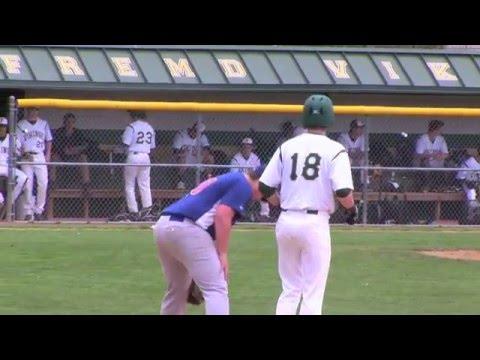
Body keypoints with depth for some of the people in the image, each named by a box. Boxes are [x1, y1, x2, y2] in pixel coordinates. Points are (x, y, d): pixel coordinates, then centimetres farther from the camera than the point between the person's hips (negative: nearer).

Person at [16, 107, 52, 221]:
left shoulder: (44, 124, 14)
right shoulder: (20, 125, 6)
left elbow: (49, 141, 16)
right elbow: (17, 143, 1)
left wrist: (48, 155, 2)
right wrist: (24, 154, -15)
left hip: (40, 157, 2)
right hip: (26, 157, -2)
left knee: (43, 183, -8)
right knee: (28, 185, -7)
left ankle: (38, 210, 0)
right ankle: (28, 211, -2)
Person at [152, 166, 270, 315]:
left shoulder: (229, 179, 30)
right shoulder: (243, 185, 1)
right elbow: (222, 215, -13)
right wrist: (223, 254, -10)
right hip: (186, 229, -9)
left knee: (176, 290, 22)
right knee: (216, 288, -7)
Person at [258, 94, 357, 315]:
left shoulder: (287, 147, 6)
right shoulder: (334, 150, -6)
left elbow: (264, 188, 4)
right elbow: (343, 192, -16)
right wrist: (351, 209, 5)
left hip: (286, 221, 4)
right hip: (315, 223, -4)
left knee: (290, 289, 16)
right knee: (313, 292, 1)